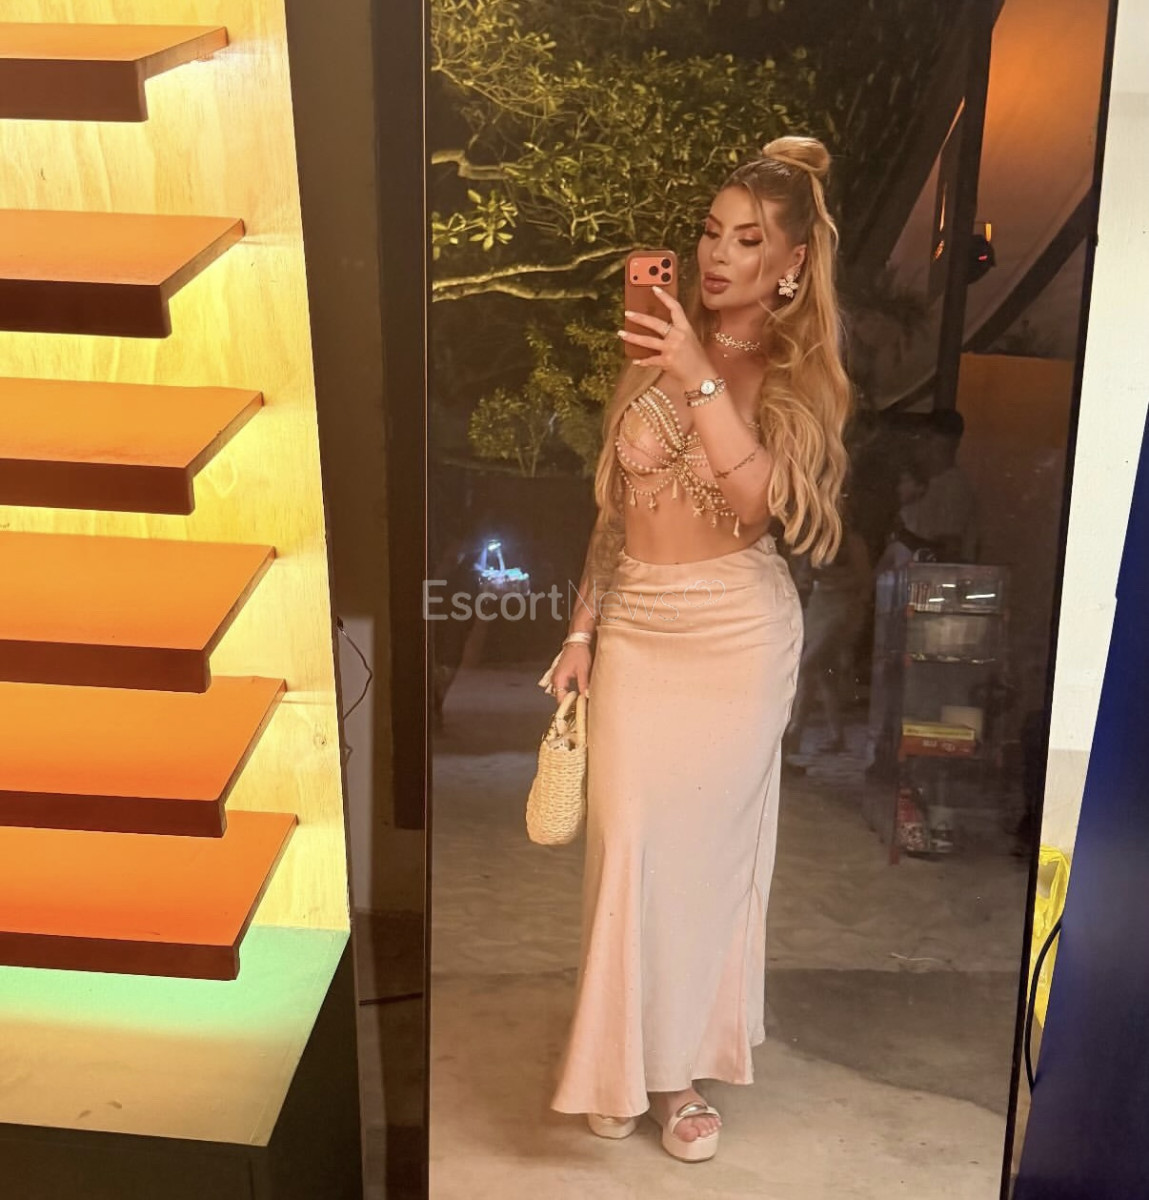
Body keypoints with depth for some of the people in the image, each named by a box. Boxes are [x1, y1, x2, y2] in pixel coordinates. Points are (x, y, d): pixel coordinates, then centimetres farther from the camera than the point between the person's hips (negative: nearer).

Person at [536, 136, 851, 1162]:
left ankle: (682, 1061, 24)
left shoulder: (803, 378, -4)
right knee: (628, 843, 5)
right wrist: (582, 630, 5)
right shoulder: (660, 345, 4)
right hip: (634, 627, 3)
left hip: (736, 633, -3)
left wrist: (701, 380, -30)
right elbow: (615, 505, 8)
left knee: (705, 844, 5)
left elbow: (762, 499, -24)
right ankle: (629, 1059, 24)